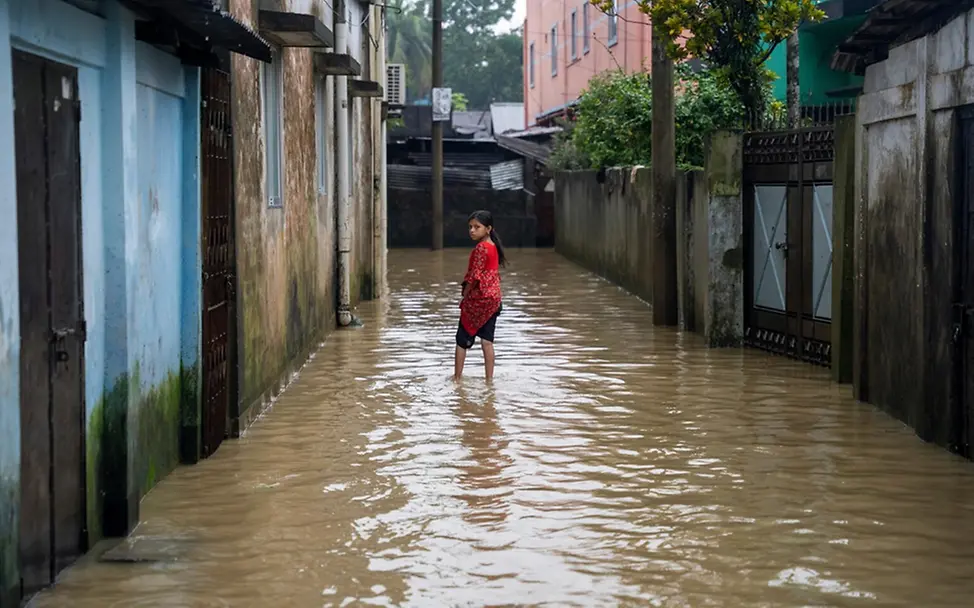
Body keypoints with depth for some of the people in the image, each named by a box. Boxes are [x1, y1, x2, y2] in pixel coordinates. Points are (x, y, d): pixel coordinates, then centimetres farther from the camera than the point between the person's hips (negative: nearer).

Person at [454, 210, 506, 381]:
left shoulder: (481, 248, -16)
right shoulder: (493, 246, 11)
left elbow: (475, 276, -18)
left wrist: (465, 295, -7)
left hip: (478, 299, -8)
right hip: (494, 299, 8)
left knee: (462, 340, 2)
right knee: (487, 341, 8)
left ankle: (457, 377, 6)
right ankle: (489, 379, 6)